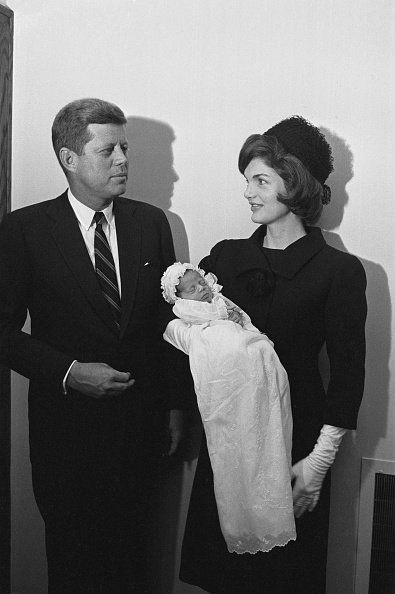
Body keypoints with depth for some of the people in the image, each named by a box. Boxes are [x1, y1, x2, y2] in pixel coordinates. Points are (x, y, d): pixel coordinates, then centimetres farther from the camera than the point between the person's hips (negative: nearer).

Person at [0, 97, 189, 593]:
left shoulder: (151, 222, 2)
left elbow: (167, 318, 7)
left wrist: (174, 404, 7)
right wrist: (69, 372, -18)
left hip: (139, 423, 3)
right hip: (67, 426, -2)